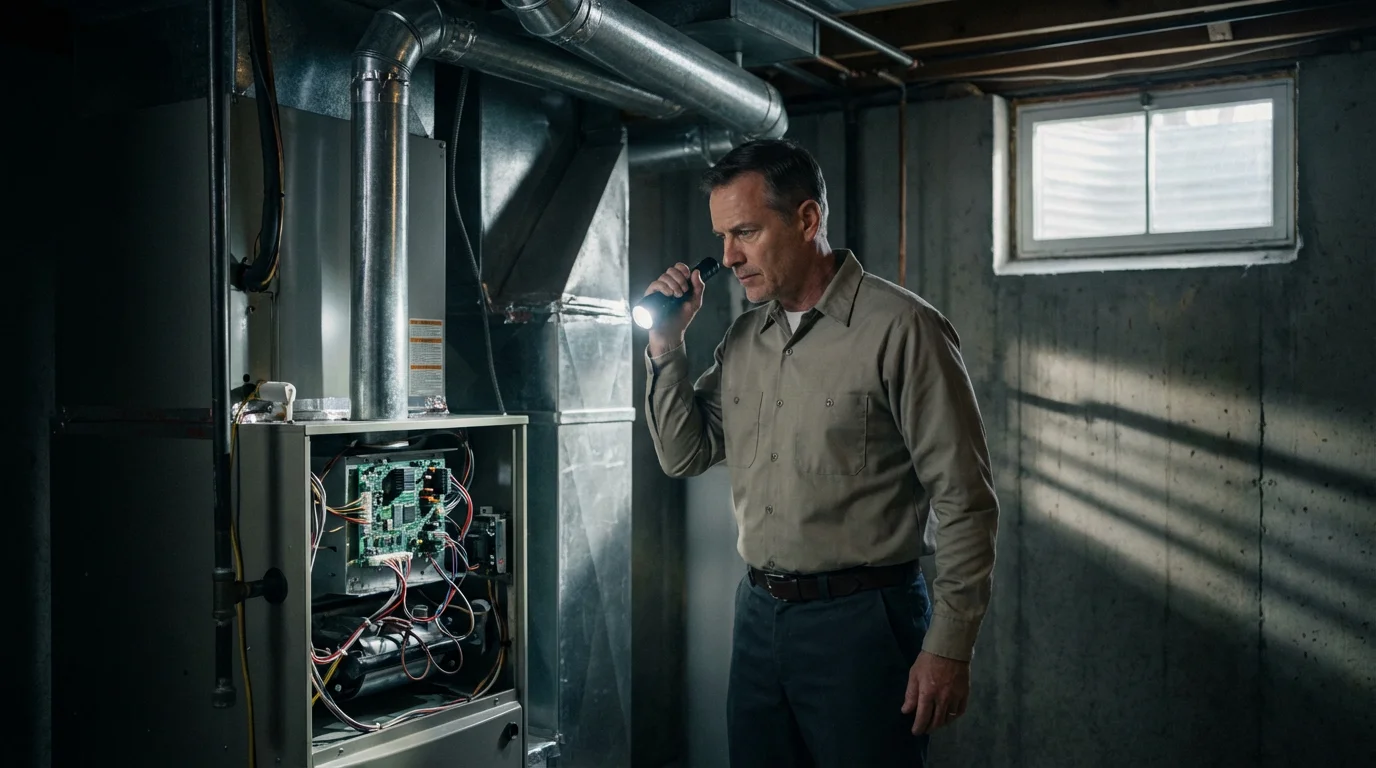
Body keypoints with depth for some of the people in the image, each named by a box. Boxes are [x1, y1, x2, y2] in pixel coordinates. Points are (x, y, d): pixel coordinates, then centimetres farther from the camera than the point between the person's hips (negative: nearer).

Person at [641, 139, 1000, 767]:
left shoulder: (899, 328, -11)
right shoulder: (745, 336, 10)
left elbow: (964, 500, -12)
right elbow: (685, 455, 13)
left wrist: (948, 648, -14)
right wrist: (666, 346, 1)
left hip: (860, 620, -6)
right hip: (759, 614, 7)